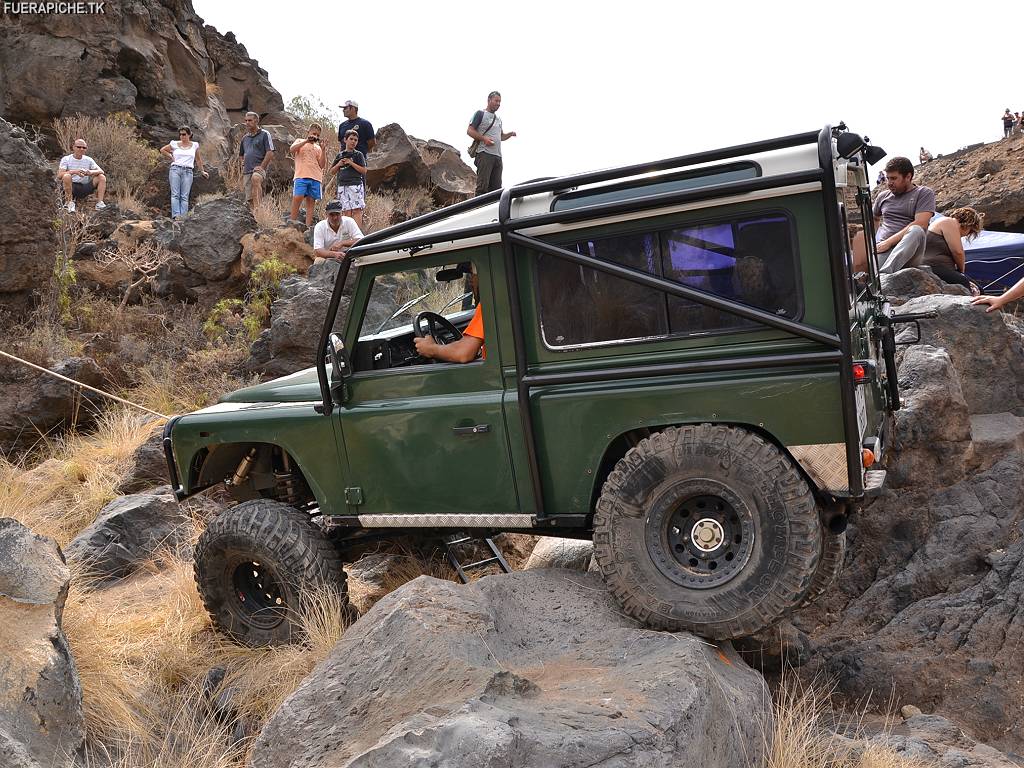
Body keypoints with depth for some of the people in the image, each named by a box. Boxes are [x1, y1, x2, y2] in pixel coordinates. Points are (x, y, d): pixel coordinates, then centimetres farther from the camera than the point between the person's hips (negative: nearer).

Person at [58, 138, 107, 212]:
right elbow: (59, 176, -14)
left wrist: (90, 172, -23)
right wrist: (74, 172, -31)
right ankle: (70, 203, -22)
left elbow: (101, 171, -2)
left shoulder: (88, 160, 9)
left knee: (102, 177, -11)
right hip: (71, 188, -3)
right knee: (66, 176, -35)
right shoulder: (66, 159, -1)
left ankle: (99, 202, -20)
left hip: (84, 188, 3)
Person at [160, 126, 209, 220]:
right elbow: (162, 149, 22)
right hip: (175, 169, 0)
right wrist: (171, 157, 12)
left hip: (188, 172, 0)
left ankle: (183, 216, -9)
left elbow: (198, 159, 22)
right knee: (175, 194, -9)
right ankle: (176, 215, -16)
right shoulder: (175, 144, 9)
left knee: (184, 196, -5)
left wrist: (202, 171, 24)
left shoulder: (194, 145, 10)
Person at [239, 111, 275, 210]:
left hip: (259, 168, -7)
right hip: (247, 172, 7)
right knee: (250, 199, 2)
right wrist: (243, 165, 13)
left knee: (255, 178, -39)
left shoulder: (264, 135, 3)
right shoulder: (245, 138, 21)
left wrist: (261, 167, -14)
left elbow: (270, 153, -6)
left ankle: (257, 208, -47)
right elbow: (241, 155, 32)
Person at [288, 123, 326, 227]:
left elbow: (322, 165, 11)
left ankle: (308, 225, -1)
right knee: (297, 198, -16)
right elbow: (292, 149, -7)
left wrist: (323, 150, 2)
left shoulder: (318, 148, 23)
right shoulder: (300, 141, 16)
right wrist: (307, 140, -9)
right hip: (301, 176, -3)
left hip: (315, 178, 3)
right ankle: (292, 221, -10)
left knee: (311, 201, 0)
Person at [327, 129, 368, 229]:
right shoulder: (339, 155, 16)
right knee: (346, 211, 0)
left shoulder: (358, 154, 6)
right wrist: (338, 164, 0)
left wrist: (351, 163, -8)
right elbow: (330, 171, 18)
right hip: (342, 186, 4)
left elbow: (364, 171, -2)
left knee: (357, 210, -10)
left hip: (355, 185, -4)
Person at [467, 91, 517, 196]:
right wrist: (484, 138, -16)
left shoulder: (498, 119, 27)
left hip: (497, 156, 8)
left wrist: (510, 134, 12)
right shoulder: (480, 114, 4)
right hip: (485, 154, -7)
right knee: (482, 186, -16)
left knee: (496, 187, 2)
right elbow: (469, 131, -2)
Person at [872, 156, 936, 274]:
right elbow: (874, 219, 40)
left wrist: (889, 242, -12)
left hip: (908, 250, -2)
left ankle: (883, 274, -53)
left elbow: (920, 224, -6)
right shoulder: (883, 196, 24)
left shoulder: (924, 194, 9)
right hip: (881, 249, 3)